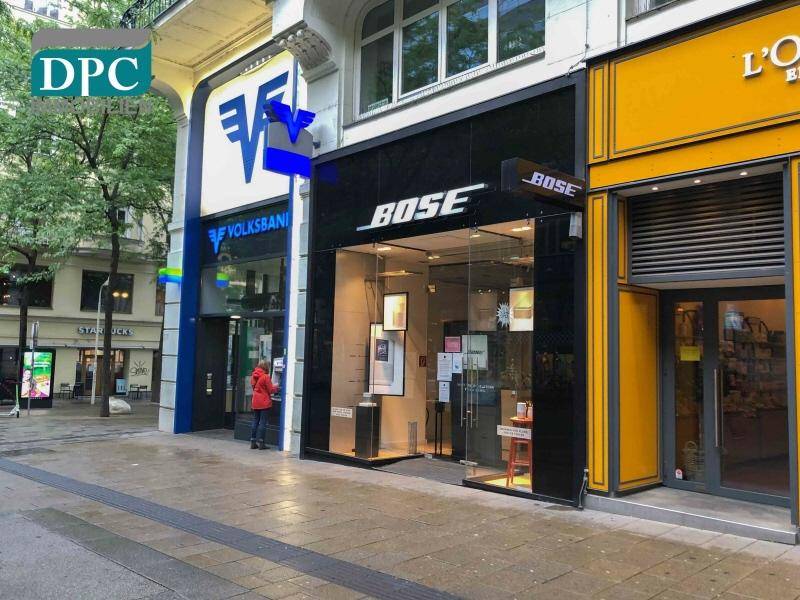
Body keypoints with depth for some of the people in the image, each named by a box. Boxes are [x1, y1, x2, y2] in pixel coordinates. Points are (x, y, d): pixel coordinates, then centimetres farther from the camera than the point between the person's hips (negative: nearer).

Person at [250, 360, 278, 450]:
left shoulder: (254, 376, 7)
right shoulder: (265, 376, -15)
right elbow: (270, 390, -12)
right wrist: (275, 387, 9)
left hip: (255, 402, 7)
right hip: (264, 402, -7)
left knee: (255, 421, 12)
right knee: (263, 422, -1)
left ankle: (253, 442, 15)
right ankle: (261, 443, 2)